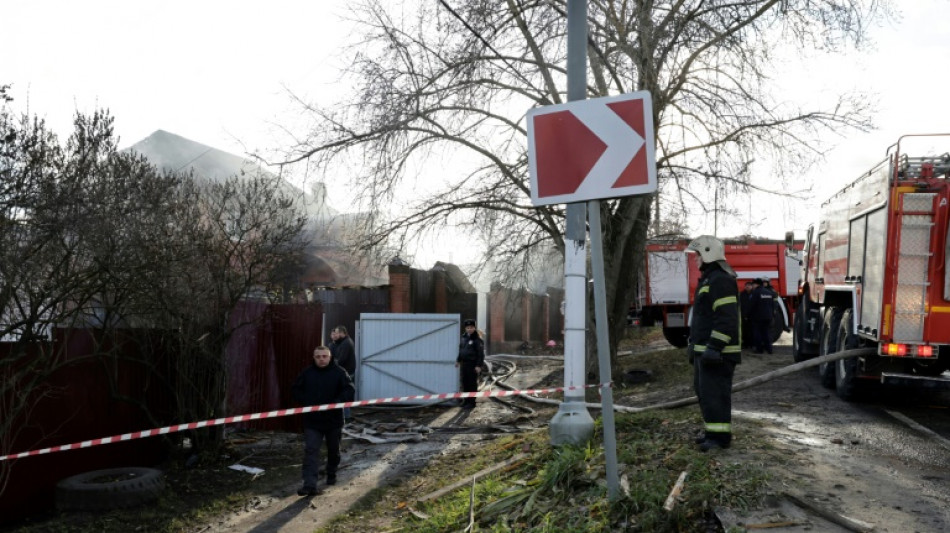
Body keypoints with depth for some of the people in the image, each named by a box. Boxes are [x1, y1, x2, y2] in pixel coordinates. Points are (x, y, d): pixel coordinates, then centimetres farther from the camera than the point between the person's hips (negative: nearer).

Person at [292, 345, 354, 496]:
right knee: (311, 451, -9)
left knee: (334, 450, 16)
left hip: (333, 420, -1)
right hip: (312, 421, 1)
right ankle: (310, 485, -13)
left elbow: (349, 390, -11)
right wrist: (305, 402, -6)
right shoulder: (307, 373, 1)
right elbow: (296, 390, 10)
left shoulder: (339, 372, -6)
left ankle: (331, 475, 39)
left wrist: (338, 402, -25)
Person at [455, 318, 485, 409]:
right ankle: (466, 400, 23)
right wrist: (458, 360, 23)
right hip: (464, 364, 7)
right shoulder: (464, 337, 11)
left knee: (472, 383, -3)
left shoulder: (477, 339, -12)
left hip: (473, 365, -7)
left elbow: (481, 353, -15)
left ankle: (471, 402, 4)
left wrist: (479, 365, -19)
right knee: (465, 382, 12)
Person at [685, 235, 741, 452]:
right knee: (704, 391, 15)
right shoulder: (707, 280, 20)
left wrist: (714, 347, -25)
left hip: (718, 352, -11)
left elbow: (726, 318, -23)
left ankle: (720, 436, -3)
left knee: (714, 393, -8)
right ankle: (712, 432, 23)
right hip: (705, 350, 11)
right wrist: (694, 344, 25)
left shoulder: (721, 280, -15)